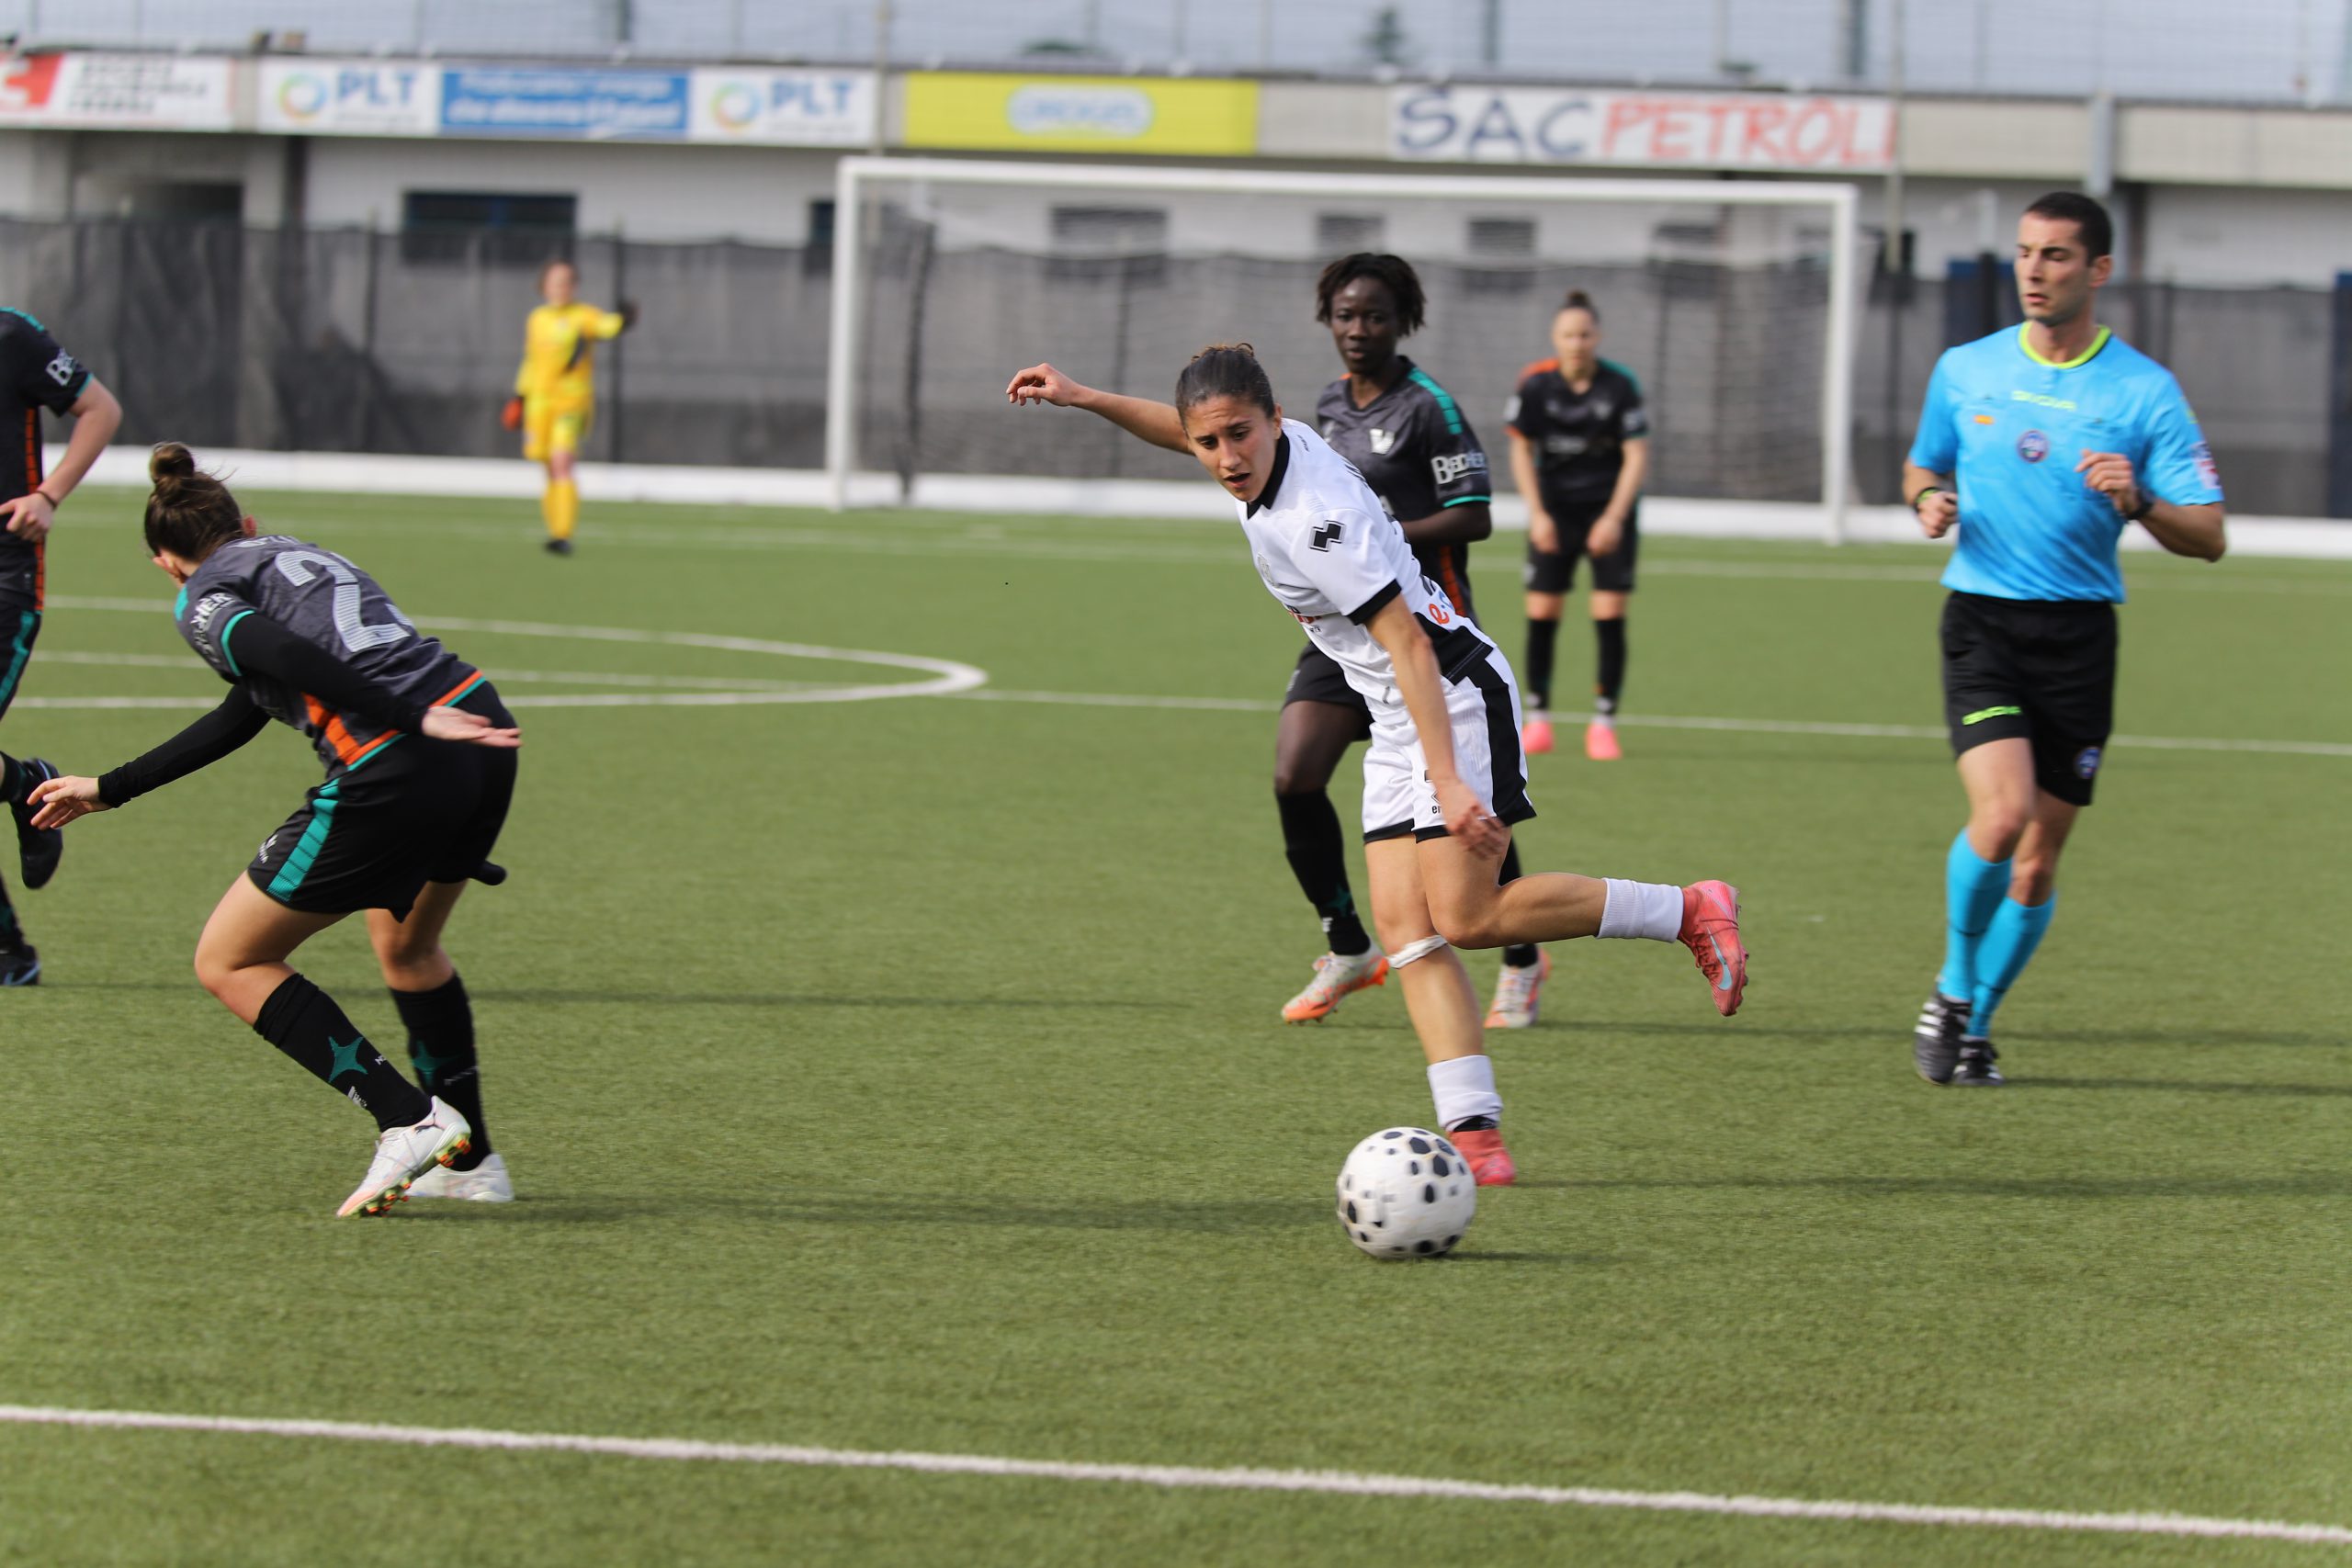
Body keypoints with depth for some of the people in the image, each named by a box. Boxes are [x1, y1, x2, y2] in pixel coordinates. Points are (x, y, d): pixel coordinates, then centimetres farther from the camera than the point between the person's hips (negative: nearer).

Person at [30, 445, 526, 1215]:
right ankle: (471, 1161, 33)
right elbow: (245, 712, 38)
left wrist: (414, 719, -21)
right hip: (479, 726, 8)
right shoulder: (296, 554, 29)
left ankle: (410, 1120, -3)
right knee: (405, 946, 33)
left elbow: (292, 659, -15)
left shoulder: (203, 602, 6)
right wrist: (109, 790, 46)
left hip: (395, 774, -8)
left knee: (228, 964, 7)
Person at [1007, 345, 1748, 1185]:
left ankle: (1686, 911, 1)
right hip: (1396, 722, 9)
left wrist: (1449, 782, -30)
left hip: (1457, 697, -9)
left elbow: (1409, 646, -27)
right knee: (1404, 927, -4)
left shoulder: (1313, 519, -26)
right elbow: (1187, 431, 24)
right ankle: (1476, 1135, -12)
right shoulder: (1279, 446, -1)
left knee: (1466, 917, -14)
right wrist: (1083, 398, 24)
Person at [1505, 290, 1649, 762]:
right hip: (1554, 507, 1)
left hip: (1610, 510, -1)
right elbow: (1521, 450, -1)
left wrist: (1614, 518, -17)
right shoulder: (1535, 384, -9)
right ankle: (1538, 716, 10)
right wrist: (1538, 514, -10)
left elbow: (1637, 456, -10)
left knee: (1610, 616, -7)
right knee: (1541, 613, -3)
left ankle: (1603, 722, 0)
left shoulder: (1620, 385, -13)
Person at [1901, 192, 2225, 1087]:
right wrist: (1928, 501, -1)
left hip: (2080, 637, 0)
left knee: (2040, 857, 4)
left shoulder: (2144, 391, -2)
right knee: (2001, 814, -21)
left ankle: (1975, 1024, 23)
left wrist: (2137, 502, -23)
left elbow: (2208, 538, -3)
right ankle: (1953, 988, 2)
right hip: (1982, 620, 0)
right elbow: (1924, 468, 23)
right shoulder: (1965, 371, 5)